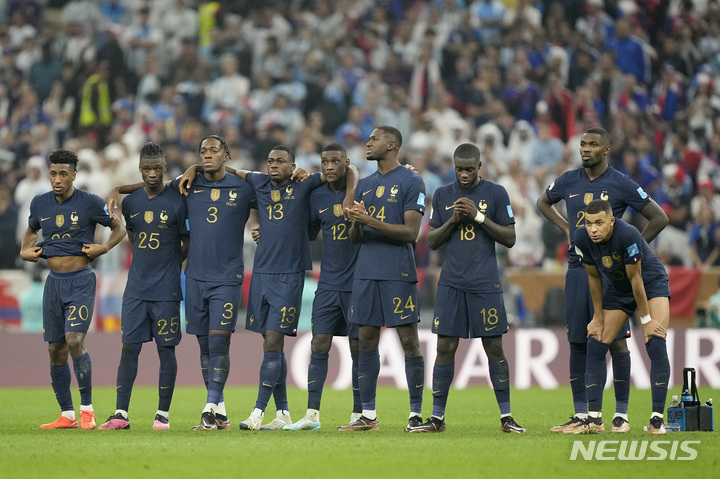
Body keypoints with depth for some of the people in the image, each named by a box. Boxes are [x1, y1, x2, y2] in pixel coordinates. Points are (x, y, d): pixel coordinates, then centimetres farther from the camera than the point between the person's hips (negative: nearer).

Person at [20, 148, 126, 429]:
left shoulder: (90, 203, -7)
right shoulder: (40, 204, 7)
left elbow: (119, 228, 5)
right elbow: (31, 230, 26)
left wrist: (105, 248, -11)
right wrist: (25, 251, 8)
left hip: (81, 280, -5)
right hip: (53, 281, 5)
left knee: (74, 340, -20)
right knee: (55, 349, 5)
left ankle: (87, 410, -13)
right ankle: (66, 415, 14)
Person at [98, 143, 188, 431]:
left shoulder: (177, 203, -5)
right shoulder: (130, 203, 9)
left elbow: (188, 245, 2)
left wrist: (169, 264, 4)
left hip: (166, 290, -4)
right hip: (136, 288, 4)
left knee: (166, 349, 0)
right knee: (129, 348, 1)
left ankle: (163, 414, 6)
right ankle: (121, 414, 1)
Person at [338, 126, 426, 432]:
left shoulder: (411, 182, -3)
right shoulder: (364, 185, 17)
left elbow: (410, 232, -10)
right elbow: (355, 237, 17)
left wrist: (371, 222, -18)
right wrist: (356, 224, -6)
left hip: (398, 274, -6)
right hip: (366, 272, 6)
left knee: (409, 339, -4)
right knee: (366, 340, 5)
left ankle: (417, 413, 0)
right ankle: (367, 415, 9)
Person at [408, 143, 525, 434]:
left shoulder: (495, 194, 3)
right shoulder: (442, 196, 10)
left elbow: (510, 239, 0)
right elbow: (432, 241, 10)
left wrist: (478, 216, -11)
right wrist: (453, 220, -7)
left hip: (485, 284, -2)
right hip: (450, 283, 2)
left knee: (494, 347, -2)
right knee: (445, 347, -1)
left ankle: (506, 416, 3)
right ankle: (437, 417, 4)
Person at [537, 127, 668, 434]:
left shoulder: (621, 184, -4)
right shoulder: (568, 181, 8)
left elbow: (659, 218, 1)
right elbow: (543, 203, 29)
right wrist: (566, 228, 14)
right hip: (577, 270, 4)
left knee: (615, 340, -5)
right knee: (577, 343, 4)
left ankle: (621, 414, 0)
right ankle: (581, 415, 10)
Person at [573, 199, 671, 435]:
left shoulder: (627, 235, -35)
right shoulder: (582, 238, -19)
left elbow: (635, 278, -26)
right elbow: (594, 276, -4)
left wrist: (646, 319, -17)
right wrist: (598, 317, 1)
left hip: (651, 283, -5)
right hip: (617, 289, 5)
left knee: (656, 346, -20)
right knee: (595, 346, -5)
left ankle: (657, 418, -13)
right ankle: (594, 419, 0)